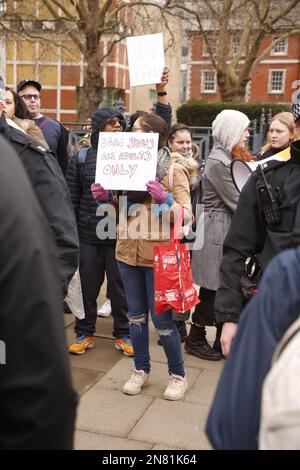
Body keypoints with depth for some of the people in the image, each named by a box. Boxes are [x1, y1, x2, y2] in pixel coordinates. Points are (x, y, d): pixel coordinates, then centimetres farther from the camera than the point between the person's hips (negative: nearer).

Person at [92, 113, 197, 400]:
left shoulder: (174, 168, -6)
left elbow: (186, 215, -11)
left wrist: (165, 199, -29)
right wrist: (104, 197, -3)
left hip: (159, 255, -5)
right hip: (128, 252, 5)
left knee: (162, 318, 2)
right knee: (136, 315, 14)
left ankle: (178, 375, 21)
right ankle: (141, 370, 31)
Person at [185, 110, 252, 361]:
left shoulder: (231, 158, 15)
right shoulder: (217, 162, -15)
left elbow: (240, 195, 14)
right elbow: (236, 202, -17)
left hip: (230, 229, 9)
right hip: (217, 229, -9)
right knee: (212, 290, 1)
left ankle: (224, 342, 22)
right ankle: (196, 339, 16)